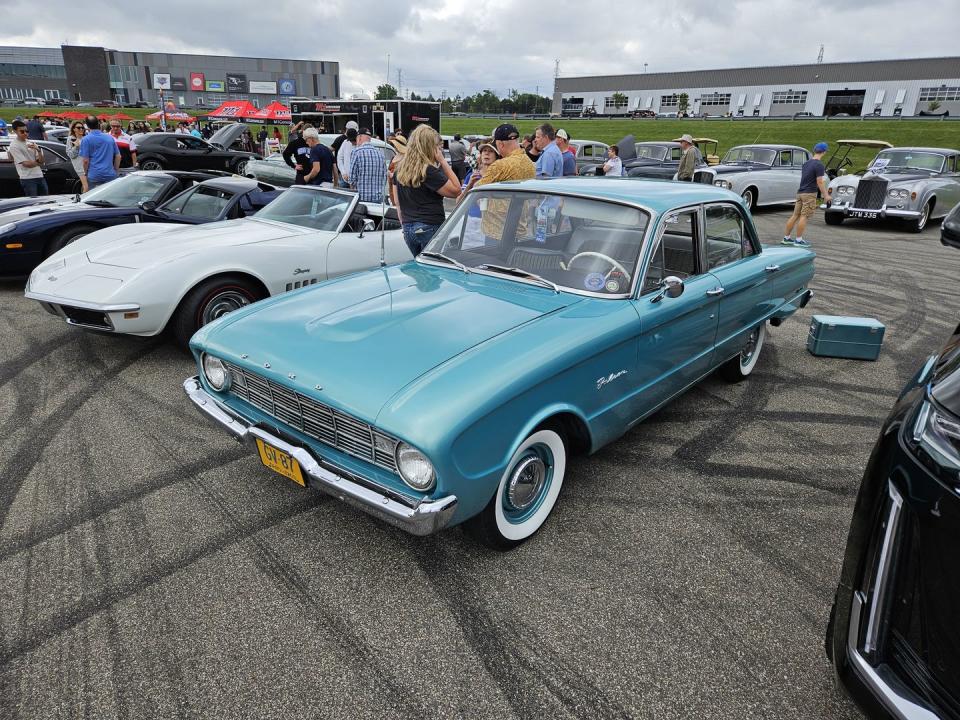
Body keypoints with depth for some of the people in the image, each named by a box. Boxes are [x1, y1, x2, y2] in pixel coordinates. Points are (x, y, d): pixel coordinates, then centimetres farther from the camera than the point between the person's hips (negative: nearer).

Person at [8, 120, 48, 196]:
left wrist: (38, 150, -11)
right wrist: (38, 163, 2)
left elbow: (41, 160, 6)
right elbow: (26, 164, -13)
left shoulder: (31, 142, 12)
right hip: (28, 179, -6)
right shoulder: (14, 146, -7)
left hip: (40, 176, 6)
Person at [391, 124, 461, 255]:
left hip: (408, 229, 7)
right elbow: (456, 190, -10)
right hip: (430, 228, -7)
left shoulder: (400, 169, 8)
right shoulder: (429, 171, -14)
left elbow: (398, 203, 14)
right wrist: (443, 161, -8)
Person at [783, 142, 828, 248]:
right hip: (809, 193, -8)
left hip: (800, 192, 8)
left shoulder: (806, 163, 13)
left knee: (795, 215, 9)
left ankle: (786, 238, 10)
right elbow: (819, 182, -14)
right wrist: (825, 195, -6)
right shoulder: (819, 165, -12)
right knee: (804, 216, -5)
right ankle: (799, 240, -5)